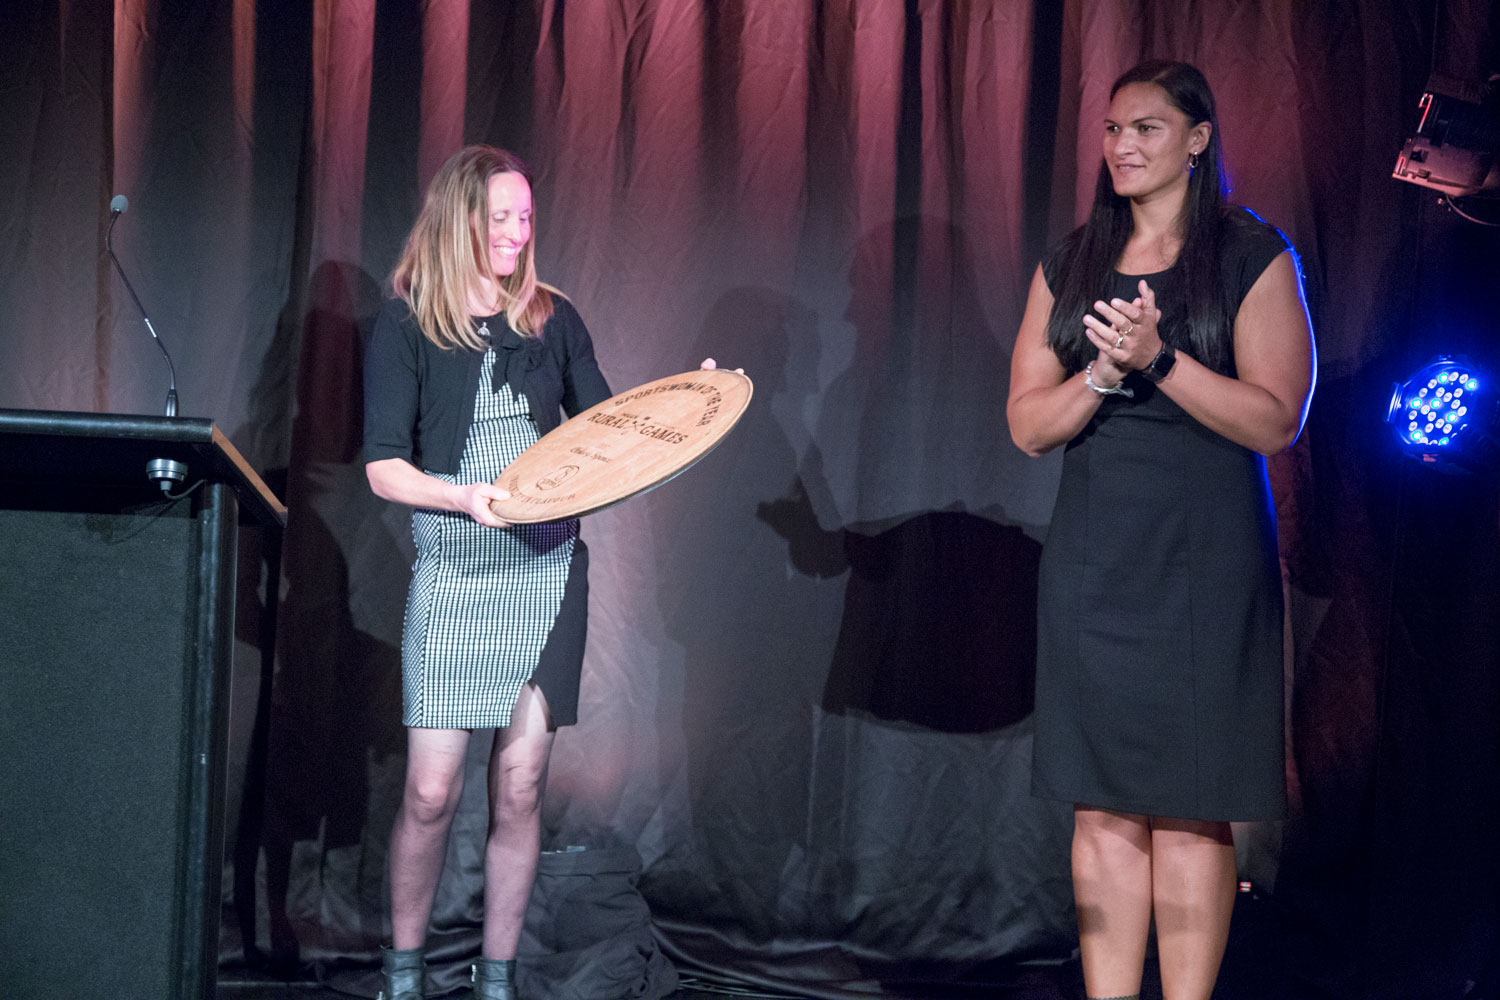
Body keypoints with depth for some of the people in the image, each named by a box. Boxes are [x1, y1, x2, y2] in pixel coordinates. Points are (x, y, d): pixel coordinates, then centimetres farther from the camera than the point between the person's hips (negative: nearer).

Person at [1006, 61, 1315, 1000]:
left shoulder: (1253, 257, 0)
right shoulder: (1069, 265, 12)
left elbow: (1275, 421, -7)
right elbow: (1028, 424, 9)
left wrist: (1159, 359, -16)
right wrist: (1104, 372, -10)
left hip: (1205, 563, -4)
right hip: (1093, 563, 4)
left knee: (1191, 813, -2)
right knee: (1105, 808, 4)